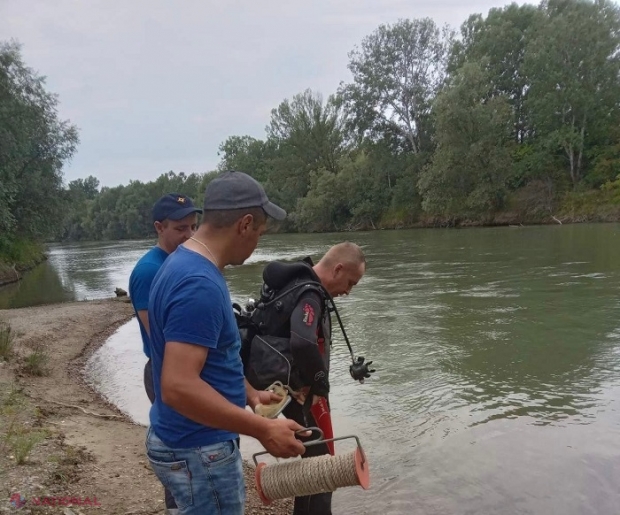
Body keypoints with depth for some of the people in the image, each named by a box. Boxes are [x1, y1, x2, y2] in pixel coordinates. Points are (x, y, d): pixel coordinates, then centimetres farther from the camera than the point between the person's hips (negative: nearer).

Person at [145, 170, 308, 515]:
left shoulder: (186, 264, 4)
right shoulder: (199, 284, -28)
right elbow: (178, 387, -32)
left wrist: (248, 393, 15)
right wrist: (263, 430, -27)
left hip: (194, 441, 9)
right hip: (199, 451, -9)